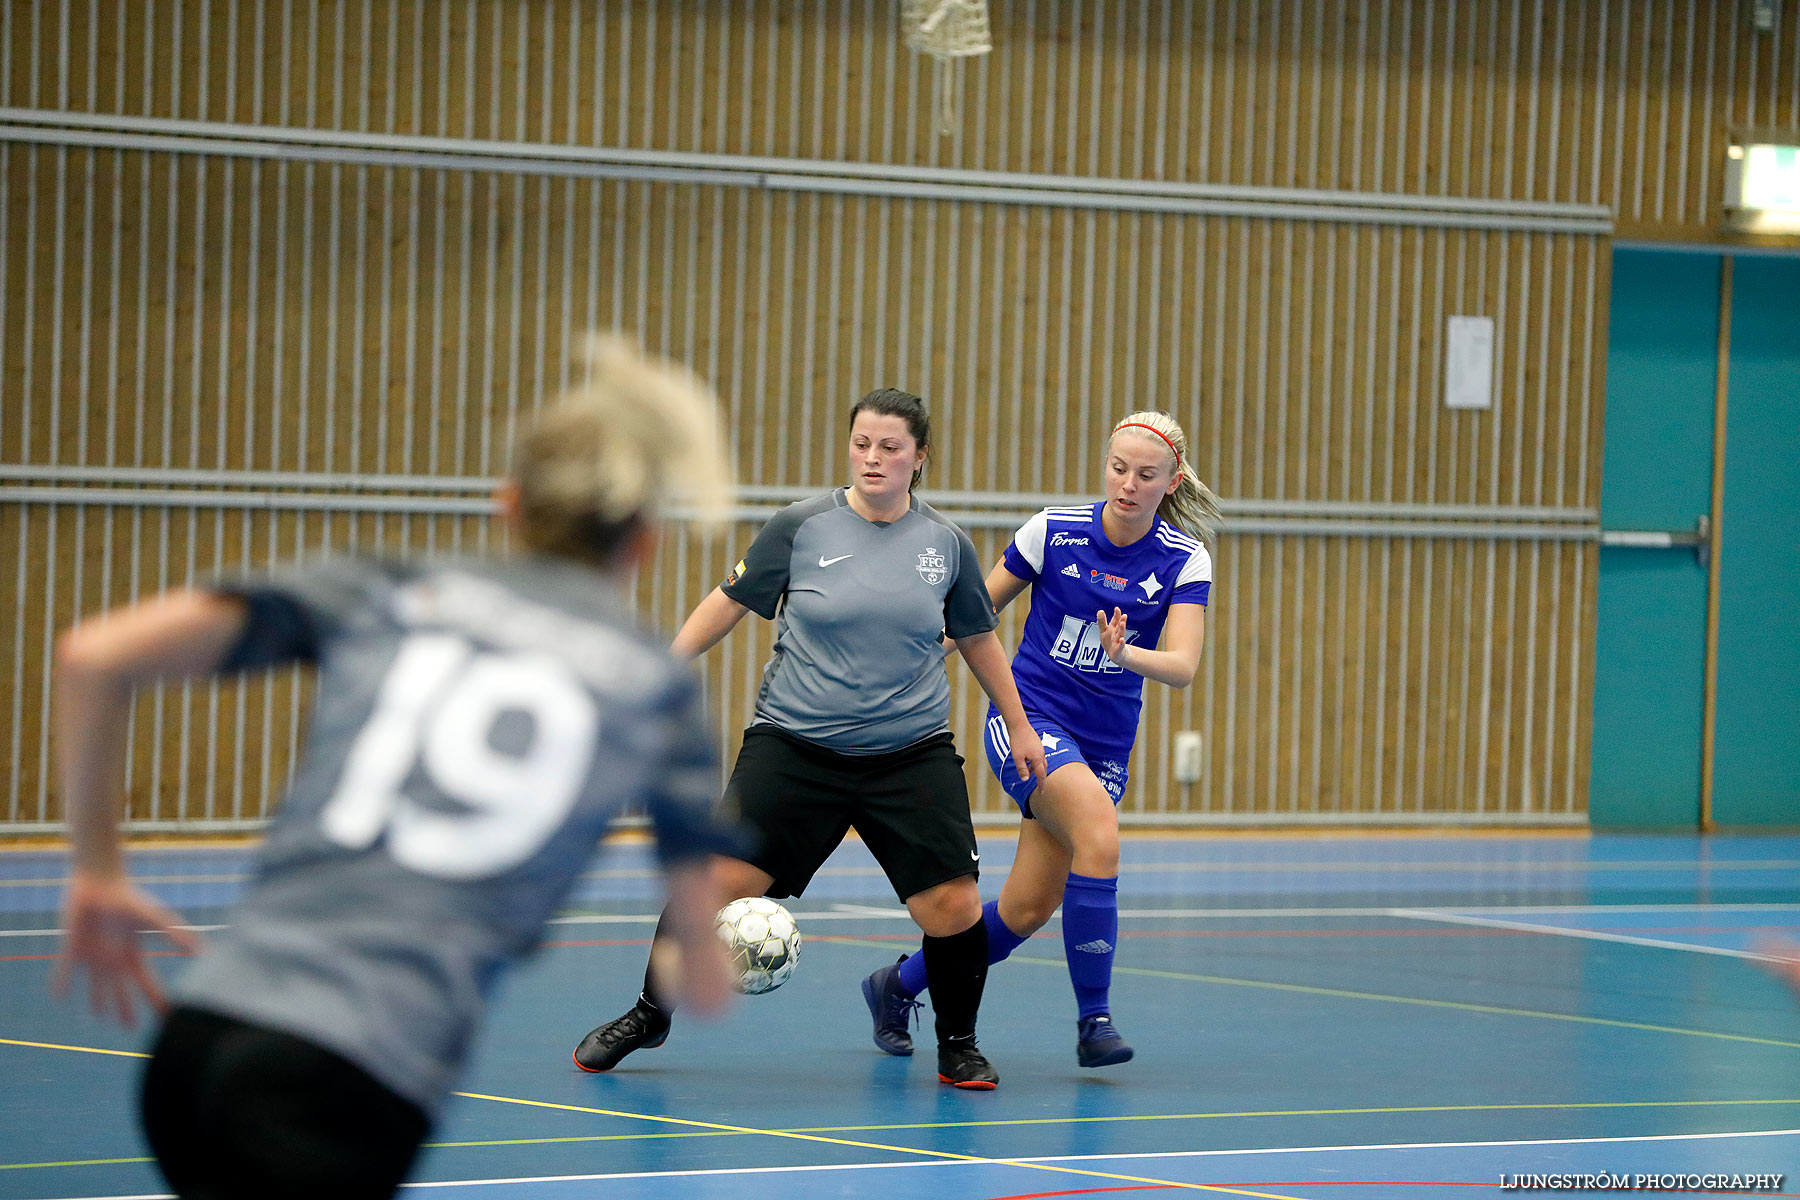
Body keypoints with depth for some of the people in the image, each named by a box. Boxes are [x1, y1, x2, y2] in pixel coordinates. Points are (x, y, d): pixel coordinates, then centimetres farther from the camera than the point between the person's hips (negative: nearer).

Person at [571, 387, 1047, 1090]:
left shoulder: (945, 544, 2)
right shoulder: (801, 527, -4)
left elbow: (978, 639, 16)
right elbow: (730, 603, 6)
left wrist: (1018, 726, 20)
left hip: (911, 756, 1)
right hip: (794, 743, -1)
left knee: (953, 907, -9)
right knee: (720, 881, -9)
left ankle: (957, 1045, 16)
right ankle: (650, 1015, 14)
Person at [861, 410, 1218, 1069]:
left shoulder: (1185, 559, -6)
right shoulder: (1054, 530, -9)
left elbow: (1183, 666, -18)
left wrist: (1125, 653, -37)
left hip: (1104, 745, 3)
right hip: (1028, 718, -3)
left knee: (1027, 909, 2)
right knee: (1098, 831, -30)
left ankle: (899, 984, 27)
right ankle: (1093, 1019, -22)